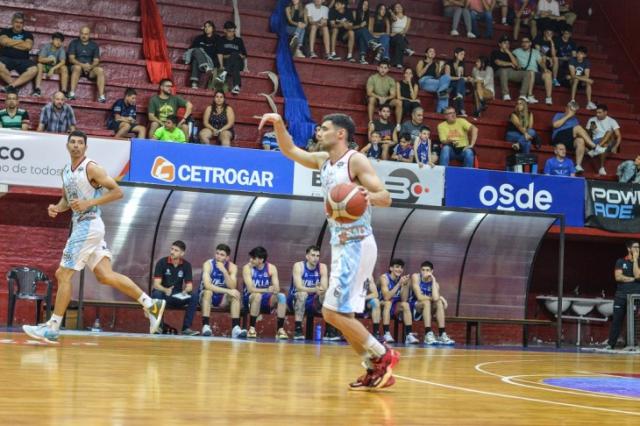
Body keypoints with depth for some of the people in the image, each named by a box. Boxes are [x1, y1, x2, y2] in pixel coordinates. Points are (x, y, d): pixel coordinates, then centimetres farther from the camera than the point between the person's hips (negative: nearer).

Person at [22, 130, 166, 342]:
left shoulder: (91, 168, -10)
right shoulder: (66, 171, 15)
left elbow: (117, 192, -12)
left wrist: (89, 203, -20)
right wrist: (57, 207, 4)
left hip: (89, 225, -9)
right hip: (80, 226, 9)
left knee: (64, 274, -7)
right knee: (106, 276, 5)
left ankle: (52, 327, -1)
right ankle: (151, 305, 10)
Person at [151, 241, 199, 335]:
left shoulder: (186, 265, -1)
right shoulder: (162, 262, -9)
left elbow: (189, 286, -6)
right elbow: (156, 284, -17)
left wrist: (185, 291, -31)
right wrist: (166, 290, -38)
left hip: (178, 297, 2)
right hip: (163, 294, -2)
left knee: (194, 295, -25)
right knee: (157, 294, -37)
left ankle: (186, 328, -23)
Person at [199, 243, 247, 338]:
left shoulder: (232, 267, -7)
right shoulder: (208, 264, -16)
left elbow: (232, 287, -19)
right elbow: (207, 285, -29)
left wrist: (224, 271, -30)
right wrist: (227, 291, -35)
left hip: (223, 298, 3)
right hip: (208, 296, -3)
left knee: (236, 294, -24)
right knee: (208, 292, -35)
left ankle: (235, 327, -31)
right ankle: (206, 326, -36)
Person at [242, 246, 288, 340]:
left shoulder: (271, 268, -2)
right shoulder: (247, 268, -10)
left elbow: (277, 289, -8)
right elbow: (250, 289, -21)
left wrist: (274, 290, -33)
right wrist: (267, 290, -34)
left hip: (266, 300, 3)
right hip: (250, 299, -3)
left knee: (281, 296, -24)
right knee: (258, 295, -36)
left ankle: (280, 329, -22)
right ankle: (251, 328, -28)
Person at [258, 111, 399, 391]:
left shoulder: (356, 161, -11)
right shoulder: (323, 160, 13)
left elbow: (386, 198, -17)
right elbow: (289, 151, 21)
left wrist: (370, 197, -40)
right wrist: (279, 124, 4)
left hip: (357, 245, -9)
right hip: (341, 245, 9)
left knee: (333, 312, -13)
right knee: (341, 314, 8)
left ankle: (383, 356, -4)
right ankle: (376, 371, 13)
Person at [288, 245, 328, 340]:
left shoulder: (322, 267, -2)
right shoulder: (298, 266, -14)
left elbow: (325, 288, -12)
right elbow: (299, 287, -26)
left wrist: (320, 290, -37)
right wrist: (315, 290, -42)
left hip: (312, 303, 4)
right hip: (295, 299, -4)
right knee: (302, 294, -35)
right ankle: (298, 329, -36)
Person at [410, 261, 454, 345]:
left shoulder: (434, 282, -4)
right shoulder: (416, 277, -13)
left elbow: (435, 298, -26)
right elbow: (419, 297, -23)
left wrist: (433, 280, -22)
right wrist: (439, 297, -16)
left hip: (426, 308, 4)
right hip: (414, 307, -4)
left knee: (439, 303, -22)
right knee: (426, 302, -32)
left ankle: (442, 334, -26)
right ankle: (428, 334, -40)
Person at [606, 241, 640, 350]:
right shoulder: (621, 262, 8)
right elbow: (618, 277, -4)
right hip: (621, 296, 0)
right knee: (617, 320, -1)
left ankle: (631, 344, -6)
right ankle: (610, 344, 2)